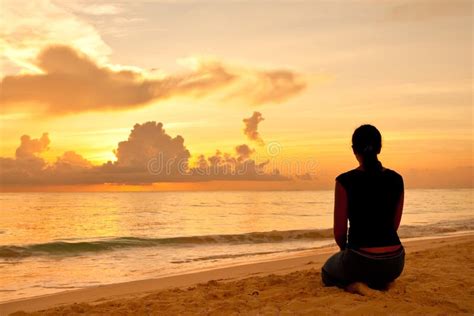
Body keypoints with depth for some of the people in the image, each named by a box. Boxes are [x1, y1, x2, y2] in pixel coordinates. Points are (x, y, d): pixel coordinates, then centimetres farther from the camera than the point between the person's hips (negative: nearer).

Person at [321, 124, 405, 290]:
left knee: (328, 271, 29)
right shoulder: (397, 179, 3)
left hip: (360, 261, -5)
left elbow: (339, 231, -5)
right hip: (394, 262, 5)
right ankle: (377, 283, 9)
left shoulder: (345, 181, -11)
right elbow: (394, 225, 13)